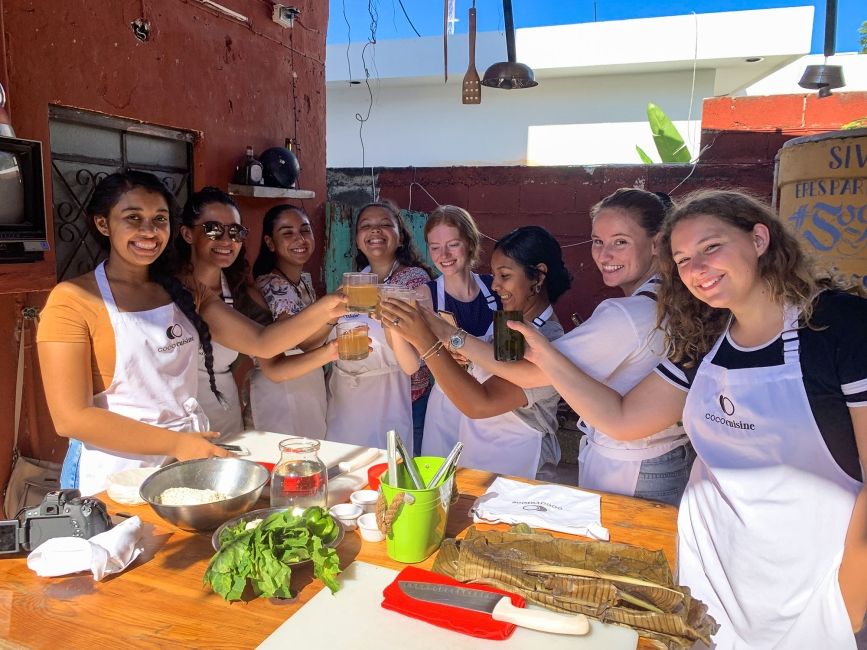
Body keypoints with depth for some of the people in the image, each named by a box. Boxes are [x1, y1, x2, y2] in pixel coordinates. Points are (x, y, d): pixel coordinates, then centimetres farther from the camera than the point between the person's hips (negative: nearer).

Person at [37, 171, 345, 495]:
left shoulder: (185, 291, 7)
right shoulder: (73, 299, -10)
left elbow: (261, 342, -2)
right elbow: (72, 418, -14)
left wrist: (321, 311, -17)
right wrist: (174, 443, -18)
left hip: (191, 458, 5)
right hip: (116, 474, -5)